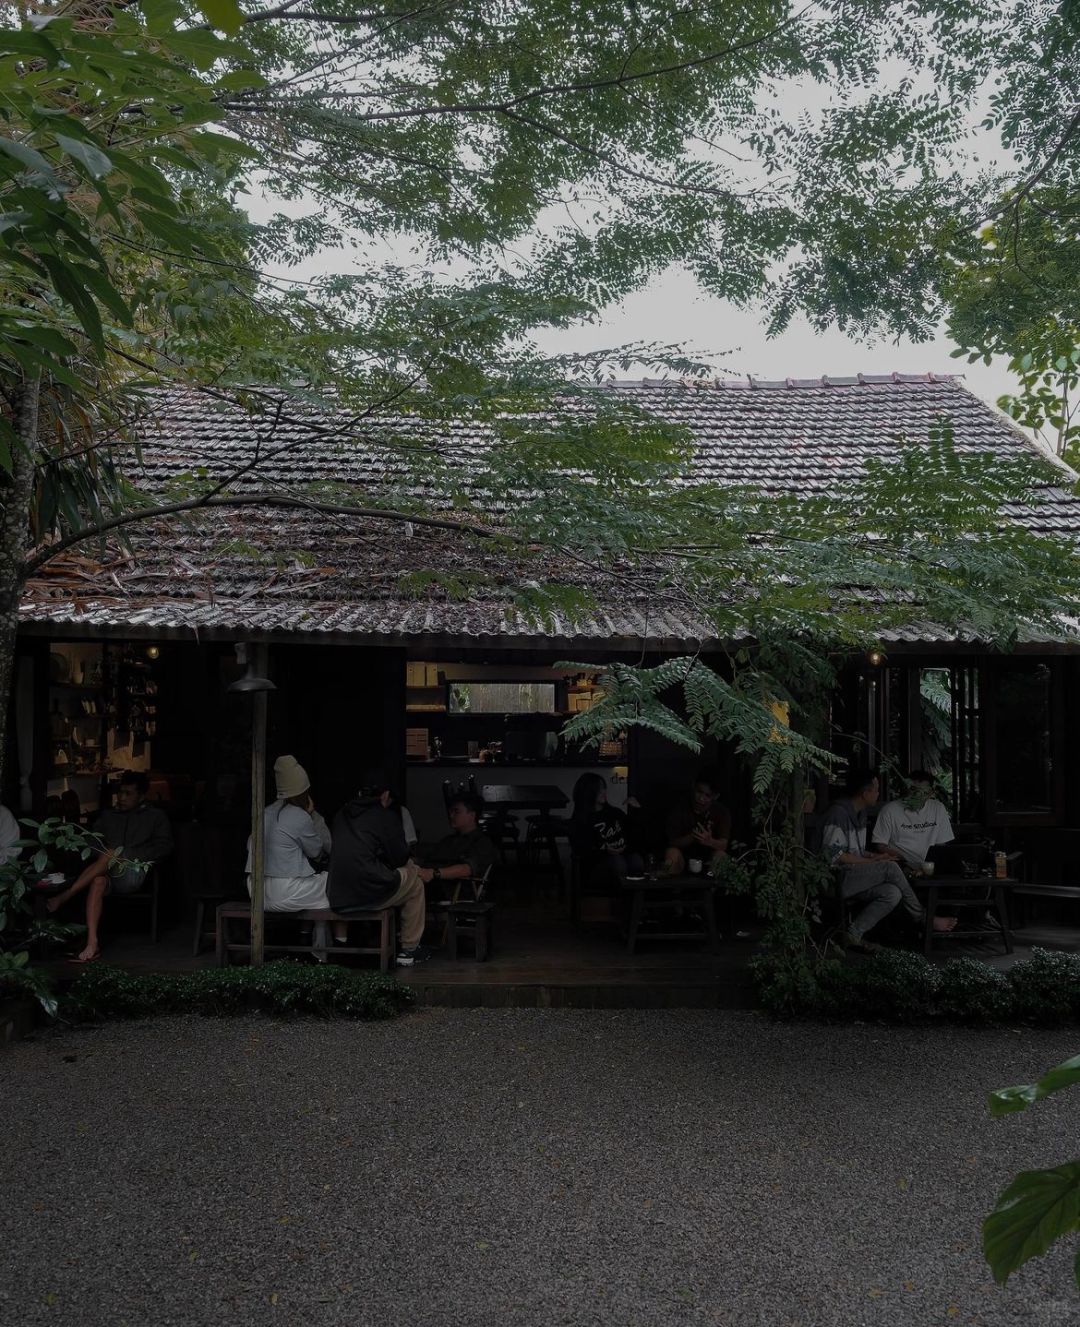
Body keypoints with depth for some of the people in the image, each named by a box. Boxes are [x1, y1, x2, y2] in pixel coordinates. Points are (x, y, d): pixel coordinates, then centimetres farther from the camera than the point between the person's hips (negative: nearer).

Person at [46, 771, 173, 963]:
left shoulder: (156, 816, 15)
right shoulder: (107, 816, 26)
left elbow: (164, 847, 3)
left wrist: (124, 854, -7)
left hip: (135, 873, -2)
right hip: (109, 874, 3)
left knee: (109, 854, -31)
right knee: (97, 881, -34)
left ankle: (62, 898, -29)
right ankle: (92, 945, -42)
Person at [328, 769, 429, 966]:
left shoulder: (341, 815, 15)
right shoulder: (386, 817, -1)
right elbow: (400, 858, 2)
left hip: (336, 898, 6)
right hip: (369, 895, -6)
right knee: (415, 883, 19)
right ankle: (409, 950, 21)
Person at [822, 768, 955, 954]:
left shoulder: (859, 813, 17)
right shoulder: (839, 813, -14)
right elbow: (833, 855, -20)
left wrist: (875, 855, 5)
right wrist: (872, 861, -16)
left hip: (854, 878, 9)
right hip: (835, 877, -9)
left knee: (892, 893, -19)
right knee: (890, 868, -25)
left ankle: (853, 935, -14)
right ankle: (923, 919, -9)